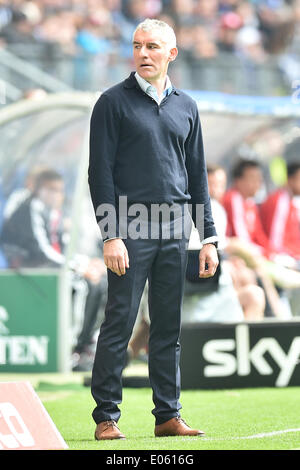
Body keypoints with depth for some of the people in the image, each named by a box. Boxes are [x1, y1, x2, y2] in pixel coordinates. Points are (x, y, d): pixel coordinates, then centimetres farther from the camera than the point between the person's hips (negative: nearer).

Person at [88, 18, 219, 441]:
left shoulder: (186, 107, 14)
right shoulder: (114, 102, 1)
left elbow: (198, 175, 17)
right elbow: (100, 172, -4)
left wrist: (209, 237, 11)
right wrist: (110, 235, -12)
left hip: (175, 232, 4)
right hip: (131, 230, -4)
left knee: (169, 328, 7)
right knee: (119, 324, -5)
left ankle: (168, 416, 12)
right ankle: (106, 418, -1)